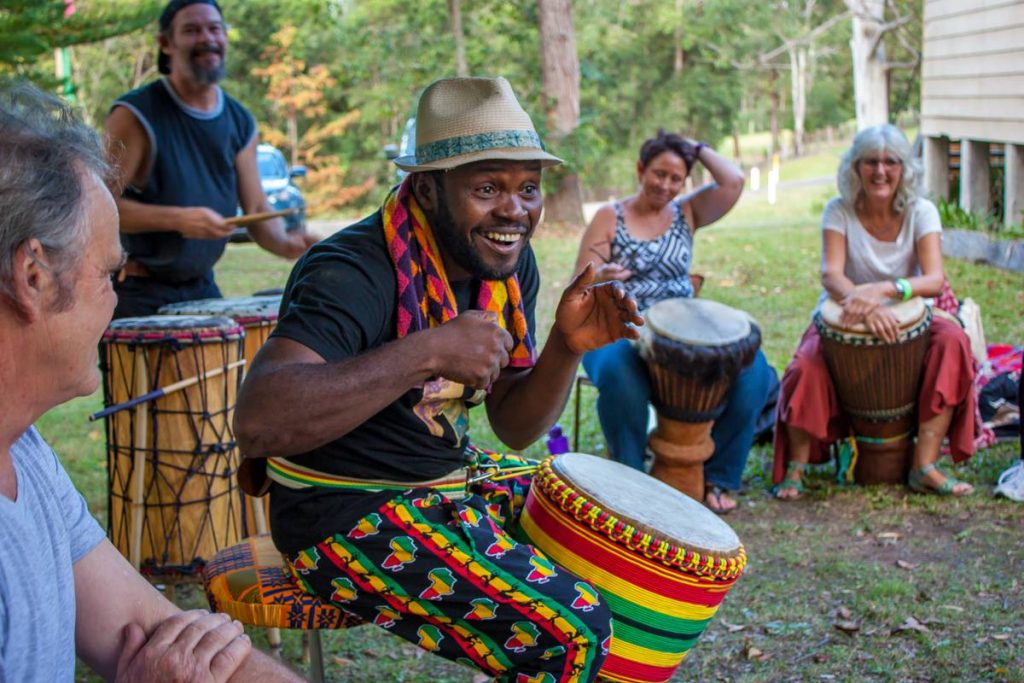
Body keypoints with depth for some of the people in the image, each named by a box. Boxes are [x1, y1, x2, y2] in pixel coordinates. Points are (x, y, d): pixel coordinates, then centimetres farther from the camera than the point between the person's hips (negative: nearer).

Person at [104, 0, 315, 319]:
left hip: (202, 287, 5)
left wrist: (284, 243, -13)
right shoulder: (136, 115, -12)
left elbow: (256, 209, 8)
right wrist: (176, 219, -27)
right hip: (137, 290, -5)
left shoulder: (241, 123, 6)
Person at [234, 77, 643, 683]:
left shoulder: (510, 263, 2)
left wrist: (567, 347, -13)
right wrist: (426, 353, -41)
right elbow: (257, 423, -38)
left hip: (455, 476, 9)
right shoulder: (354, 274, -24)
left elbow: (515, 428, 7)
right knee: (572, 632, -20)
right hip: (351, 515, -8)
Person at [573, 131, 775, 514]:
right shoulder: (609, 218, 4)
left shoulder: (686, 214, 13)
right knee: (618, 375, -40)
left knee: (751, 368, -23)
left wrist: (697, 148, 7)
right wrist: (601, 280, -25)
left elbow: (733, 182, -3)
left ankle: (716, 477, -9)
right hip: (618, 333, -3)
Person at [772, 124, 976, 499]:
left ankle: (925, 466, -26)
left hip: (904, 321, 1)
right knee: (806, 368, -31)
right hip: (843, 322, -1)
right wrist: (864, 303, -44)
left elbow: (935, 279, -20)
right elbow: (831, 274, -21)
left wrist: (881, 290, -40)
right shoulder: (839, 211, -8)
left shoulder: (920, 212, -7)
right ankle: (795, 467, -12)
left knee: (952, 341, -28)